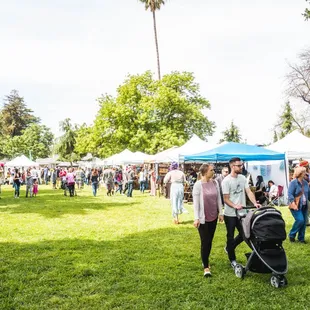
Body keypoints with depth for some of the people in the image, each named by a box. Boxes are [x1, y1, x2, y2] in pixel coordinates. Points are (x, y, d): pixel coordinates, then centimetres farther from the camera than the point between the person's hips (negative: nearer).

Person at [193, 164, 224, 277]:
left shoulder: (215, 183, 2)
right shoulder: (198, 185, -13)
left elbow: (218, 198, 10)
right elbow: (196, 202, -12)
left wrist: (220, 213, 10)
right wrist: (196, 218, -15)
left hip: (213, 217, 5)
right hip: (203, 218, -5)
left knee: (210, 241, 14)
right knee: (204, 242, -1)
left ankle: (205, 261, 32)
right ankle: (206, 267, 8)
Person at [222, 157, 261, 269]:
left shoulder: (243, 178, 3)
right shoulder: (226, 181, -15)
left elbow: (249, 192, -2)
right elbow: (226, 199, -16)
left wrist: (255, 203, -18)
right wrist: (235, 206, -33)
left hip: (241, 212, 6)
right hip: (230, 214, -6)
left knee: (244, 233, 14)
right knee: (231, 236, 7)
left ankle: (229, 248, 37)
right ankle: (232, 260, 22)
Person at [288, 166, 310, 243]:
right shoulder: (293, 182, -12)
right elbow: (290, 194, -18)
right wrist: (293, 203, -29)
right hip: (296, 206, -6)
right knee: (300, 220, -16)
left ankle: (301, 238, 20)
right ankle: (291, 235, 4)